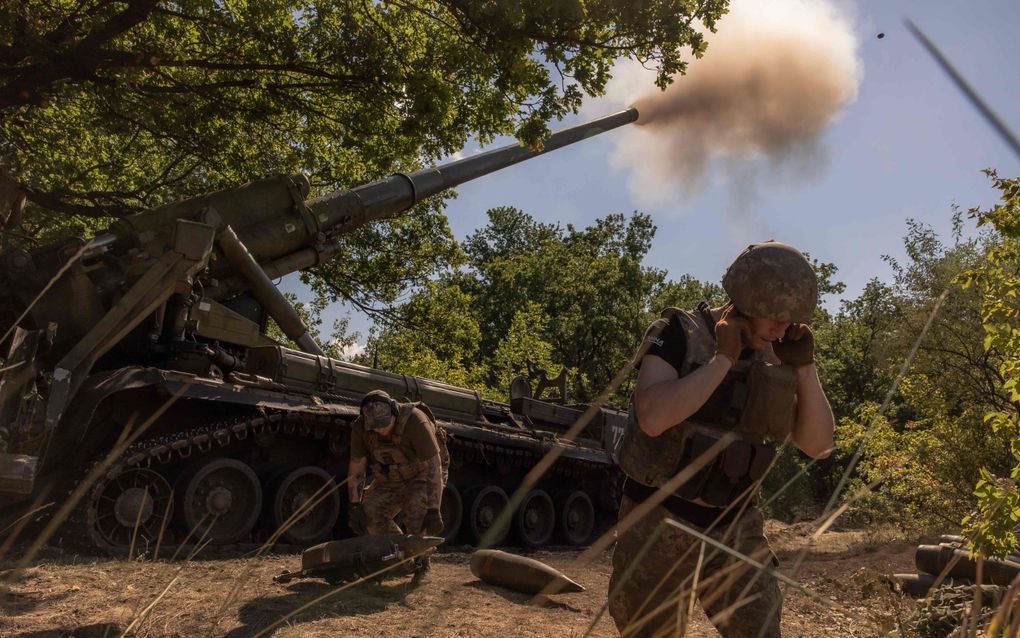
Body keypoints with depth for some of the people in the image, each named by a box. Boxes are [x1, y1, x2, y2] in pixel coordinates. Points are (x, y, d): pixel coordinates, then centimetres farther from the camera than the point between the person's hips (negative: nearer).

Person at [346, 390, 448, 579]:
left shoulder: (415, 421, -35)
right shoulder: (360, 427, -20)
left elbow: (434, 467, -34)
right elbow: (356, 468, -9)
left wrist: (434, 510, -37)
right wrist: (355, 505, -15)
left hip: (422, 474, -5)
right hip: (390, 478, 5)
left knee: (417, 509, -30)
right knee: (371, 513, -13)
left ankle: (420, 560, -6)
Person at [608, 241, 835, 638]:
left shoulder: (772, 358, 3)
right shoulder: (679, 334, -13)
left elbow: (818, 445, 0)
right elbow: (652, 418, -29)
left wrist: (804, 365, -11)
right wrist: (723, 359, -24)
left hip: (733, 527, 4)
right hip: (660, 522, -4)